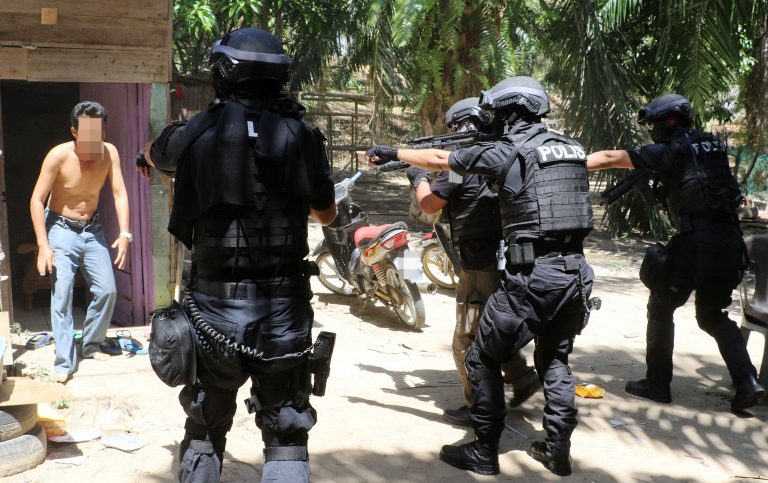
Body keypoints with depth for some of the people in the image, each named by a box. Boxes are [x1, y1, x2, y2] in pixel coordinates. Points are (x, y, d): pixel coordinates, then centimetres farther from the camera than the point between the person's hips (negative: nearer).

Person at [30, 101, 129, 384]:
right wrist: (43, 245, -21)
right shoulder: (59, 155, -21)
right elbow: (37, 200, -16)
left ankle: (91, 345, 23)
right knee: (62, 295, -10)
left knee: (107, 290, 2)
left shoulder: (109, 153, -12)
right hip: (61, 230, -4)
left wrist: (124, 234, -23)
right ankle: (65, 362, -4)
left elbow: (120, 194, -11)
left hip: (92, 229, 4)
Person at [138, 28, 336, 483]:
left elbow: (155, 155, 24)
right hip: (284, 311, 0)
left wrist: (145, 158, 49)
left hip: (214, 308, 1)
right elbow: (327, 214, 12)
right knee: (286, 438, 11)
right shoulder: (302, 135, -3)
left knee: (205, 434, 20)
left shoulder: (197, 132, -1)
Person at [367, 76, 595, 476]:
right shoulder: (572, 149, 12)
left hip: (531, 276, -6)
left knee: (483, 359, 8)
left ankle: (483, 452, 13)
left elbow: (439, 160, 5)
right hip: (575, 273, 7)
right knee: (555, 361, 21)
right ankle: (558, 451, 23)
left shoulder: (505, 152, -5)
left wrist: (390, 152, 19)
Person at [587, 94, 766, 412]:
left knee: (661, 309, 11)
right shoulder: (713, 146, 14)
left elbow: (611, 158, -8)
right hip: (728, 242, 7)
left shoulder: (672, 151, -6)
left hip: (694, 245, -6)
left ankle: (657, 384, 15)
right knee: (713, 314, 20)